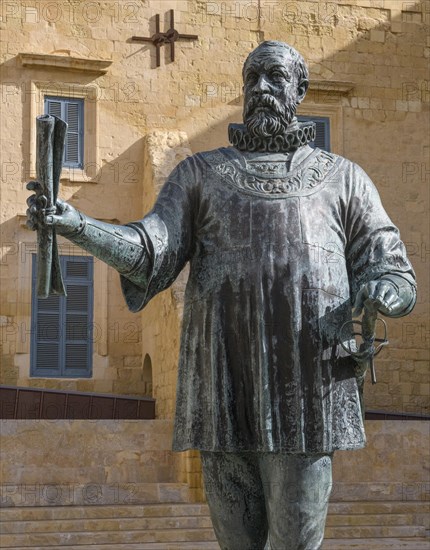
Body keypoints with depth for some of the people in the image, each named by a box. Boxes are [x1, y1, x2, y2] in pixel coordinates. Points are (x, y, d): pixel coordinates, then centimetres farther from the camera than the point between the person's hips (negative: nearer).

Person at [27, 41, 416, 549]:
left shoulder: (342, 178, 13)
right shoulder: (199, 175, 14)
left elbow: (395, 278, 8)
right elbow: (151, 251, -2)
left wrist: (375, 293, -17)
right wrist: (75, 225, -20)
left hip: (305, 387, -1)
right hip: (225, 389, 1)